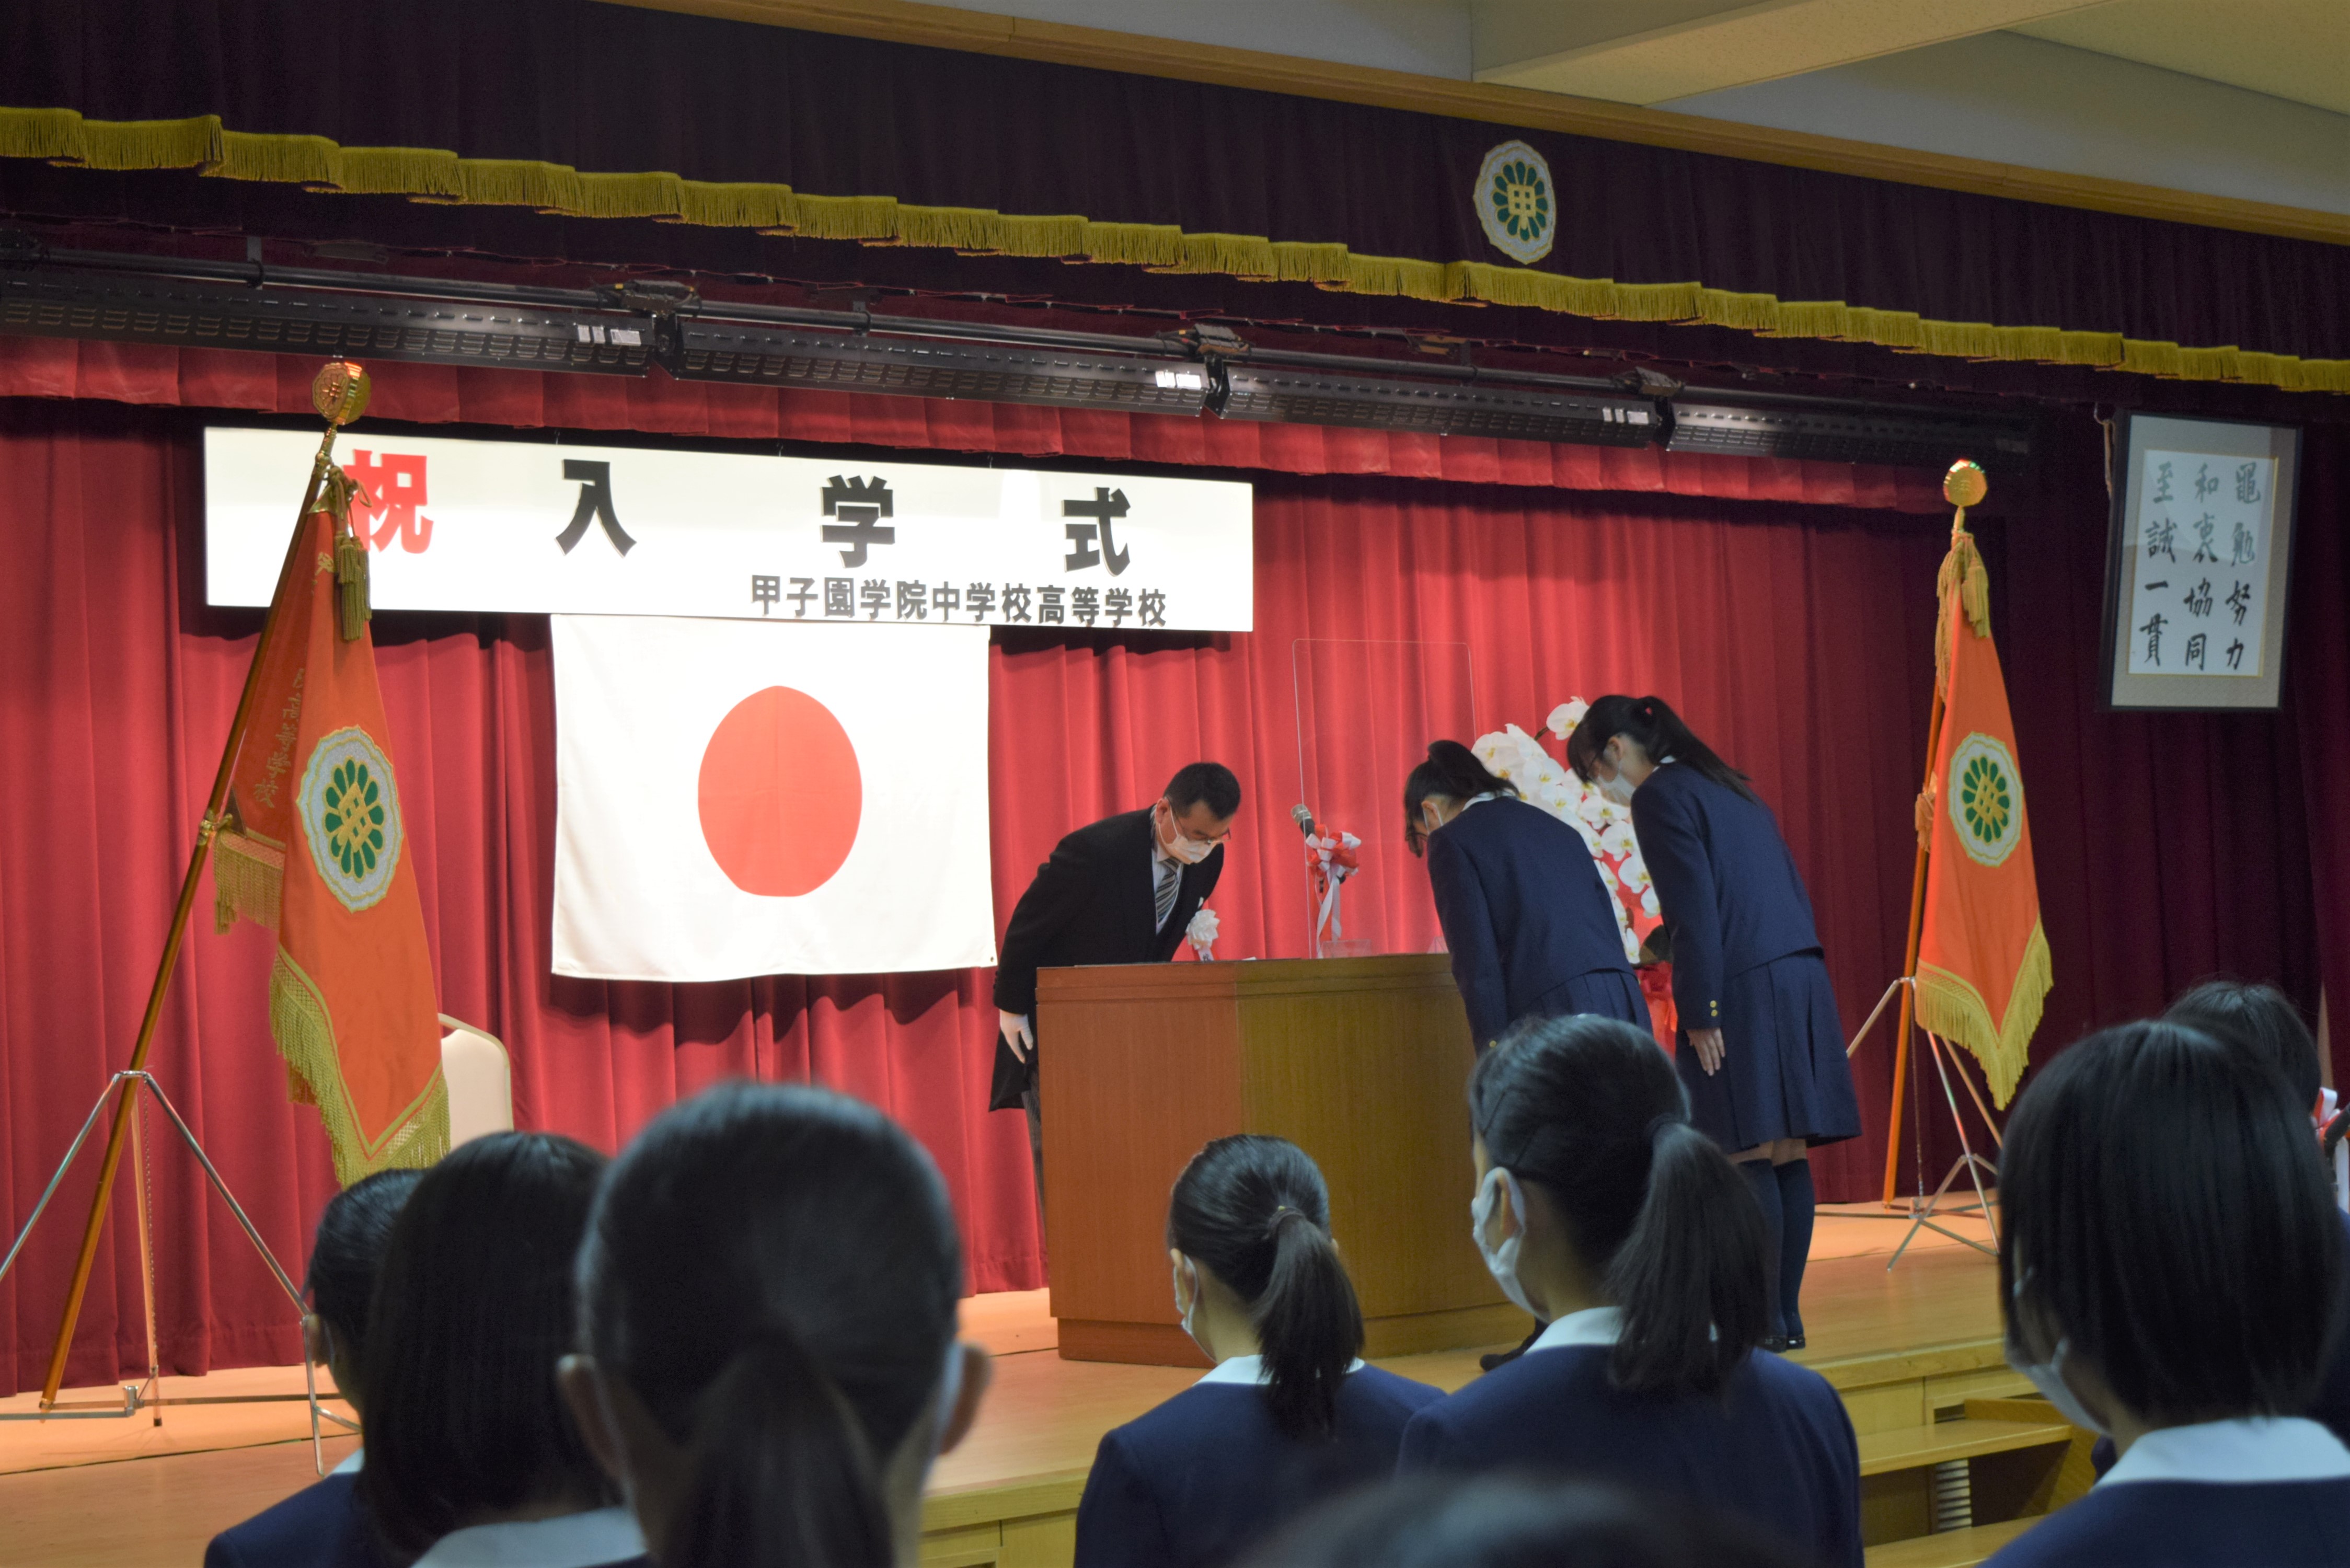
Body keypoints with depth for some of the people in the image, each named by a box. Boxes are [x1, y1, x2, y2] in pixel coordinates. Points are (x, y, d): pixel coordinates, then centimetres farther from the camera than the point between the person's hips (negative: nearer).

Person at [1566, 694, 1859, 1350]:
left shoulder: (1659, 796, -5)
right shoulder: (1729, 788, 21)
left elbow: (1696, 908, -14)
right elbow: (1789, 885, 21)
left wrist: (1700, 1012, -13)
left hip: (1742, 992, -9)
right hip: (1799, 978, 9)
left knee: (1748, 1158, -7)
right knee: (1786, 1154, 8)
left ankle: (1765, 1321, -6)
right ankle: (1787, 1314, 10)